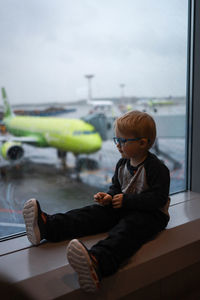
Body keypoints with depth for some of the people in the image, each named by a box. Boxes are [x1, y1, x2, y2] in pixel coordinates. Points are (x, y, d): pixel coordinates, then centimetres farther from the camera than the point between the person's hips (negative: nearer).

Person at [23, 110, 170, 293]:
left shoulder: (156, 168, -15)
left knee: (128, 228, -38)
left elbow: (158, 198, -20)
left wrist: (126, 200, -22)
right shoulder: (122, 164, 8)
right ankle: (48, 226, -30)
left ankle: (98, 263, -68)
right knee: (95, 213, -14)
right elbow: (116, 187, 20)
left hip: (151, 213, -8)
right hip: (124, 207, 8)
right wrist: (110, 197, -4)